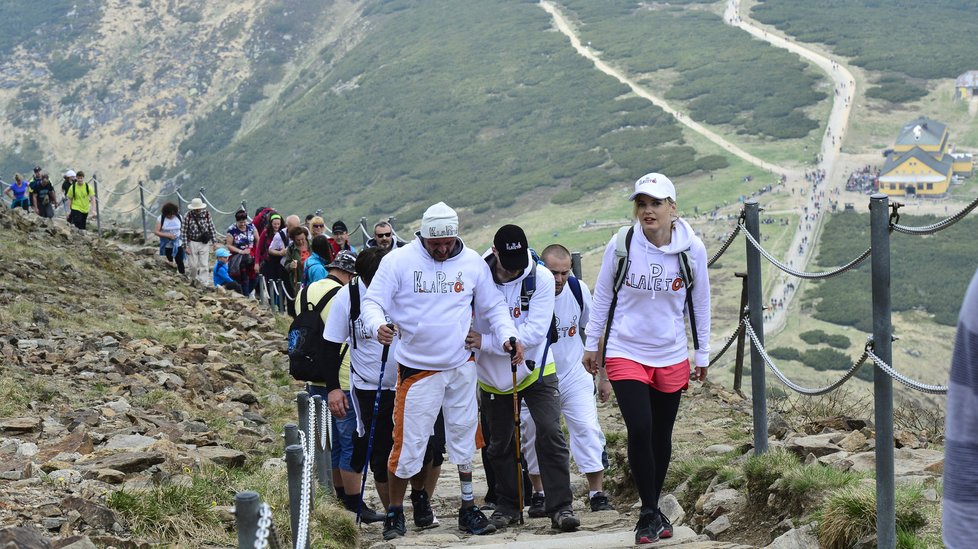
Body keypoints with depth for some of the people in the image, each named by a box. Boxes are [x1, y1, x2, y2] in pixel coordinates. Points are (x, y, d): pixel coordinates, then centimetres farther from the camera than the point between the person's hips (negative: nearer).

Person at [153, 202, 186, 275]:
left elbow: (182, 229, 6)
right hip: (167, 245, -1)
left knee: (180, 262, -2)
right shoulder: (161, 219, -10)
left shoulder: (178, 217, -4)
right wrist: (168, 235, -20)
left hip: (178, 244, 1)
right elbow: (156, 232, -11)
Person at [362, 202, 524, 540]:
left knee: (464, 439, 9)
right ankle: (395, 514, 12)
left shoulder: (473, 263, 3)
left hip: (462, 366, 3)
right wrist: (379, 325, -27)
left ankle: (468, 509, 20)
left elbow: (493, 307, 12)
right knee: (408, 444, -3)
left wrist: (508, 336, -5)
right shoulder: (399, 261, -7)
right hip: (417, 368, -3)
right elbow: (372, 301, -6)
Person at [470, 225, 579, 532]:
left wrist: (486, 342, -27)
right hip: (493, 376, 2)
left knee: (551, 434, -13)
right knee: (500, 444, 12)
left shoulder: (541, 278, -16)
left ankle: (560, 507, -7)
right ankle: (508, 506, 28)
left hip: (535, 369, -2)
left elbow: (536, 331, -23)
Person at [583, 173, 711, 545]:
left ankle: (653, 510, 27)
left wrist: (702, 354, 9)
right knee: (640, 430, -14)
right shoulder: (622, 245, -12)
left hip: (672, 357, 2)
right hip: (626, 353, -2)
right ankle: (649, 513, -2)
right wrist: (592, 344, 6)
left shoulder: (692, 249, -9)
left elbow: (700, 304, 4)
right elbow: (602, 296, 2)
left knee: (661, 436, 10)